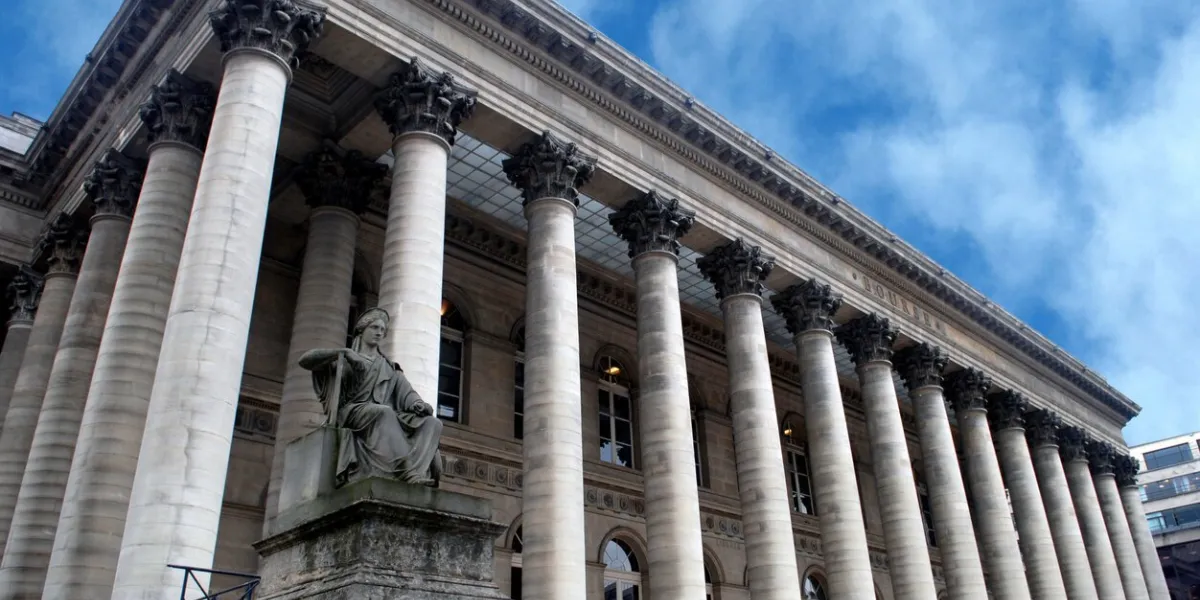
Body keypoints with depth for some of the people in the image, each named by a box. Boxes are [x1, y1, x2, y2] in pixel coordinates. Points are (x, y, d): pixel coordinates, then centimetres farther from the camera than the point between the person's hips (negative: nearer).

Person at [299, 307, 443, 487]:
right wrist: (344, 352, -5)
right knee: (385, 412, -39)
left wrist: (418, 404, -11)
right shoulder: (344, 359, 21)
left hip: (383, 416, 4)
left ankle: (415, 471, -48)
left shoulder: (389, 367, 30)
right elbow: (305, 360, 5)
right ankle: (407, 472, -53)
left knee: (433, 423, -24)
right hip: (352, 413, -4)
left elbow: (406, 392, 13)